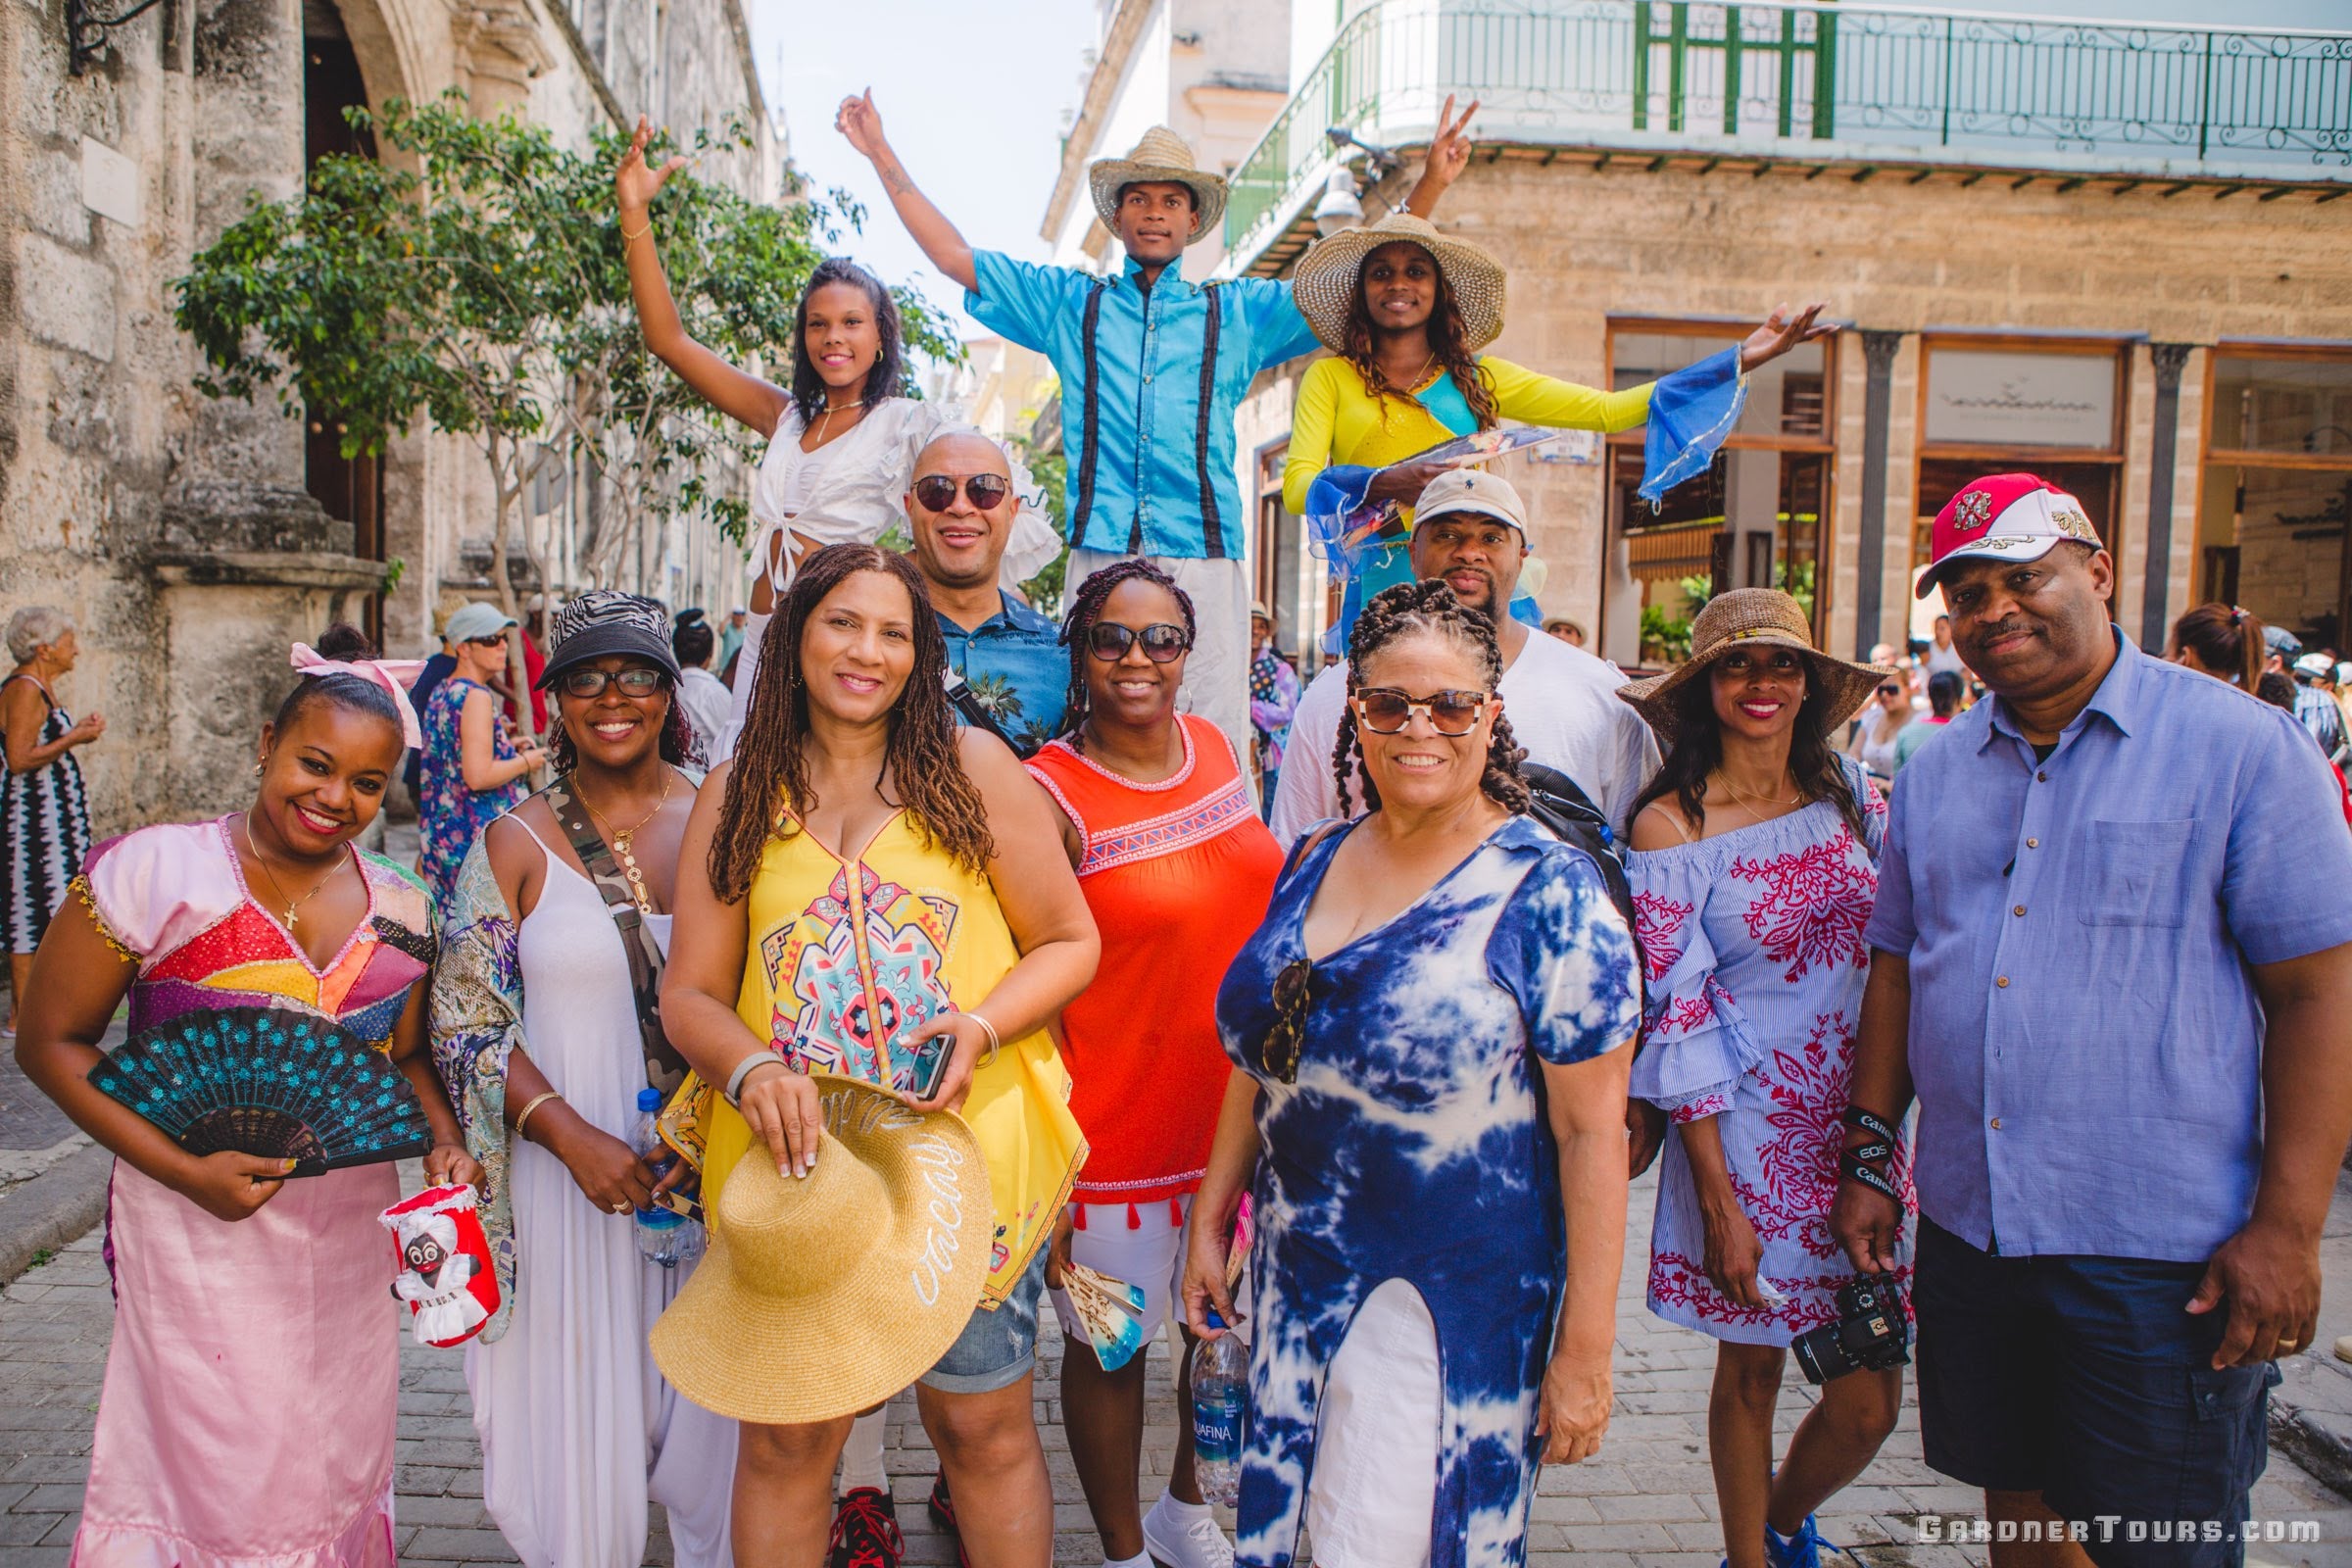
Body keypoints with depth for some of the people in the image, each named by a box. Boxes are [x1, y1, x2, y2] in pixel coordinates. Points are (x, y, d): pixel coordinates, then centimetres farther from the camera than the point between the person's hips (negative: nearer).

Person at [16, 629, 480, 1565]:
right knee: (212, 1469, 3)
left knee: (335, 1468, 16)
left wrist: (445, 1142, -6)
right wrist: (185, 1170, -16)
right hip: (200, 1229, -4)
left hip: (349, 1232, 4)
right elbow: (51, 1041, -7)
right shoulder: (155, 871, -10)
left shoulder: (400, 909, 3)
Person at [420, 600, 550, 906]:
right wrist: (525, 762, -9)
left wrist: (507, 748, 15)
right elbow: (478, 776, -24)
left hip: (443, 832, 10)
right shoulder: (476, 696, -18)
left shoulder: (441, 692, 12)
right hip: (479, 836, -10)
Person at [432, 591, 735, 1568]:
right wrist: (569, 1133, -15)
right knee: (581, 1420, 8)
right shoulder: (517, 844, -1)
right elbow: (465, 1021, -2)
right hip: (571, 1173, -1)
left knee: (712, 1413, 12)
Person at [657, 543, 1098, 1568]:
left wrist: (980, 1026, -15)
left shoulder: (973, 768, 1)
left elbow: (1069, 942, 3)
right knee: (784, 1436, 9)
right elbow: (689, 993, 5)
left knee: (983, 1426, 9)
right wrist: (751, 1072, -15)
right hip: (794, 1160, 2)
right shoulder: (736, 795, 6)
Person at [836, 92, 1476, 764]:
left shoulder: (1238, 312, 20)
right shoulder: (1069, 303, 19)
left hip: (1204, 553, 0)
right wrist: (882, 155, 19)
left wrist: (1430, 183, 11)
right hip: (1100, 551, 0)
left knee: (1216, 735, -5)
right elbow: (952, 256, 21)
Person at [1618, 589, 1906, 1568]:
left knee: (1870, 1403, 8)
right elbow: (1677, 1017, -11)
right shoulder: (1672, 826, -10)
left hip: (1861, 1127, 4)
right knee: (1752, 1375, 11)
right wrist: (1717, 1197, -13)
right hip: (1749, 1136, -4)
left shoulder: (1848, 792, 4)